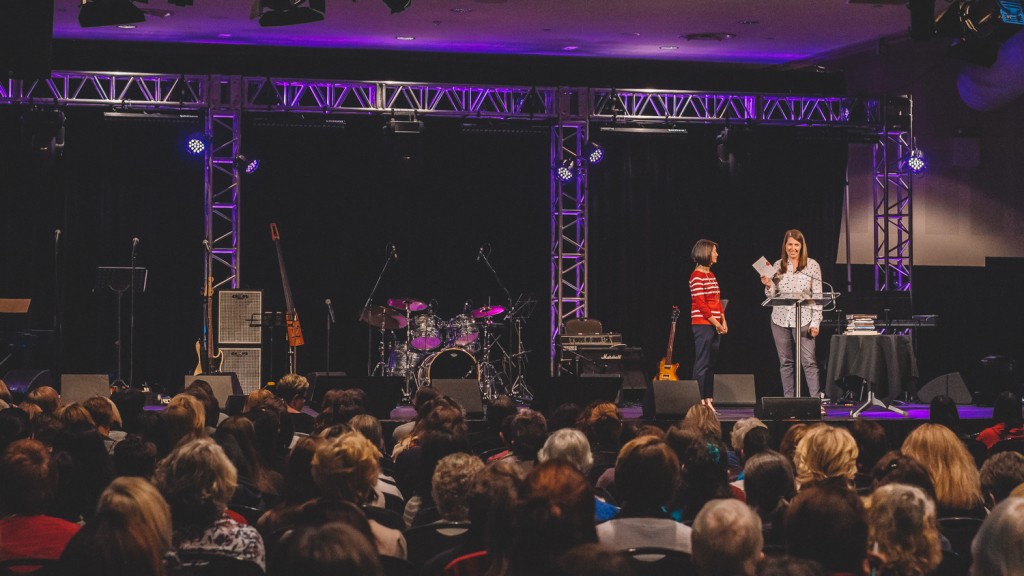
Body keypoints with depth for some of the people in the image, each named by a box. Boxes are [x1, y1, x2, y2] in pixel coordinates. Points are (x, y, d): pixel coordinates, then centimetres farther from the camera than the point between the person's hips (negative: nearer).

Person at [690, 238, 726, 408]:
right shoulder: (696, 276, -10)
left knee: (711, 364, 8)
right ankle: (700, 400, -6)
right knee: (702, 364, -7)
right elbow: (700, 304, -15)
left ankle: (708, 400, 10)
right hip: (702, 324, -9)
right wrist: (715, 322, -15)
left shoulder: (711, 275, 17)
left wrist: (723, 321, 7)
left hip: (715, 325, 9)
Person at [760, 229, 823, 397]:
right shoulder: (777, 266, 7)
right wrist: (768, 285, -9)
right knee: (785, 362, 7)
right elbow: (772, 296, 13)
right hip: (780, 319, 3)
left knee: (809, 361, -8)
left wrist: (815, 322, -7)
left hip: (803, 320, -3)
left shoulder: (812, 265, -1)